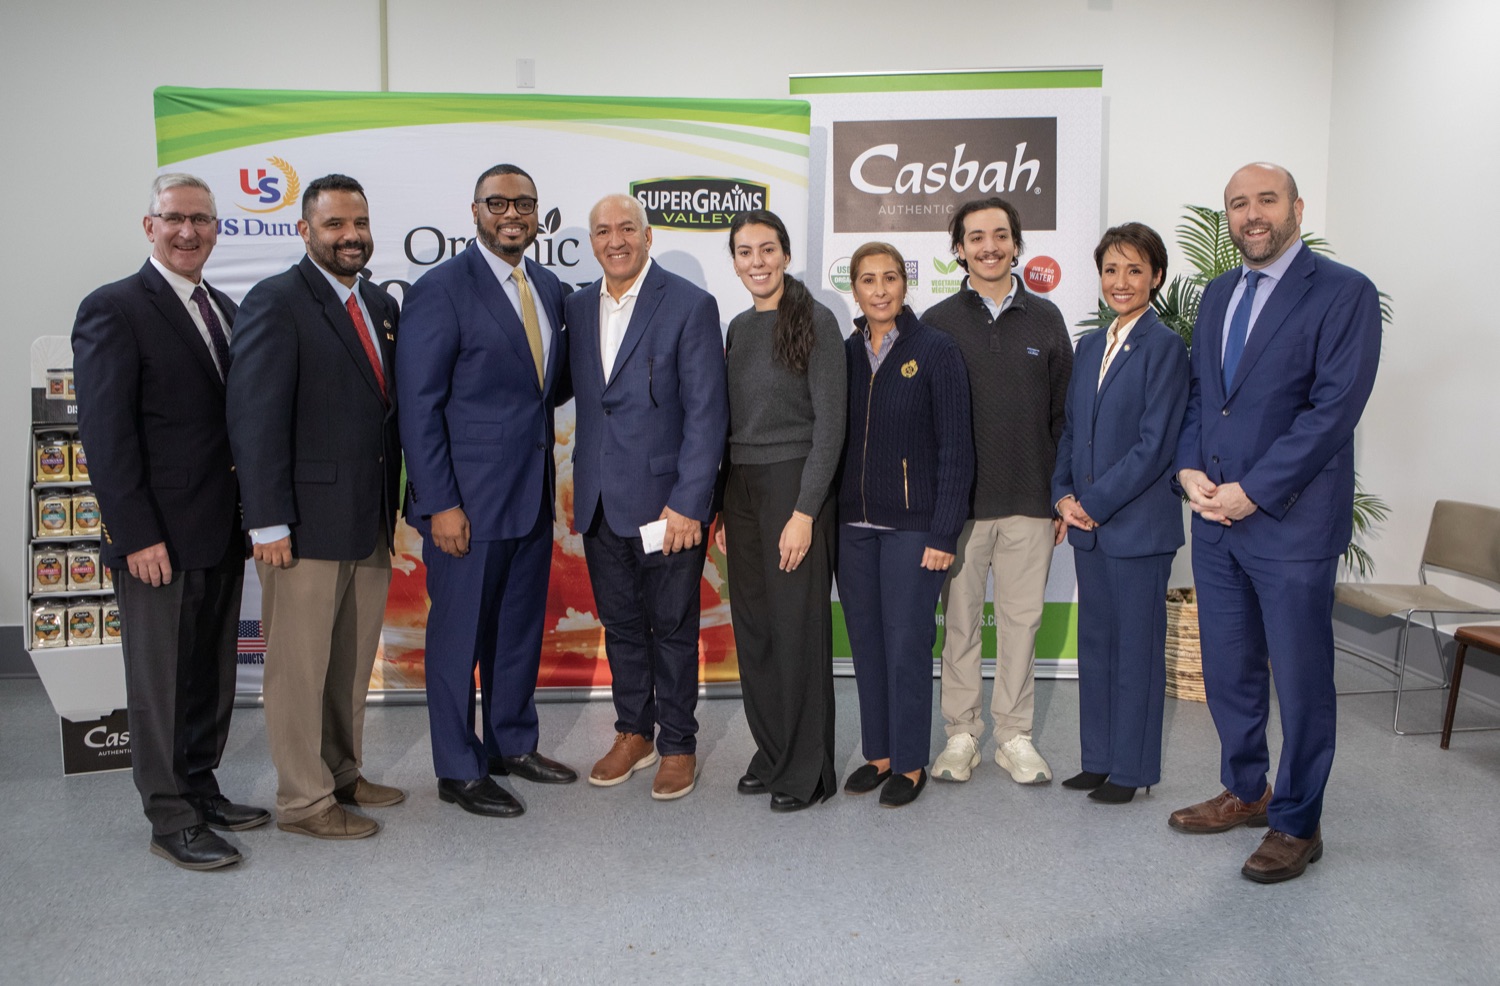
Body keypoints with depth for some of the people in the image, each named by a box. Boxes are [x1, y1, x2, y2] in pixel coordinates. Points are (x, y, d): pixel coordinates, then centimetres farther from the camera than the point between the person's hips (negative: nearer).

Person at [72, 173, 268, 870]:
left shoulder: (225, 310, 13)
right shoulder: (114, 309, -9)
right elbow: (106, 433, -14)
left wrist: (251, 512, 7)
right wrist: (137, 535, -18)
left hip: (222, 532, 7)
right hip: (159, 539, -7)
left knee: (212, 672, 16)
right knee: (161, 680, 5)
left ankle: (201, 788, 31)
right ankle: (171, 819, 17)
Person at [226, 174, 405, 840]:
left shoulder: (381, 306, 13)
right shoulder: (276, 302, -9)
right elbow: (254, 419, -14)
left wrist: (392, 504, 7)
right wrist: (268, 523, -16)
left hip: (371, 522, 7)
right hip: (307, 523, -7)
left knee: (353, 662, 16)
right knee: (300, 665, 4)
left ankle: (342, 776, 31)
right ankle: (303, 801, 17)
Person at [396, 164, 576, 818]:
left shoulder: (548, 287, 10)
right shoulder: (441, 289, -10)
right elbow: (419, 405, -13)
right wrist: (439, 504, -17)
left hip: (533, 493, 7)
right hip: (468, 497, -7)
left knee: (522, 625, 17)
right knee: (459, 634, 5)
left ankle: (512, 744, 34)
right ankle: (459, 771, 19)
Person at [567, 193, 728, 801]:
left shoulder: (691, 306, -8)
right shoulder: (577, 307, 9)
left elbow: (706, 412, -11)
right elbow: (582, 397, 13)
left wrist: (688, 501, -16)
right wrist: (581, 487, 4)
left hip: (666, 499, -5)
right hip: (600, 501, 5)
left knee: (672, 626, 7)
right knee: (620, 623, 15)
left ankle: (677, 745, 23)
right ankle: (633, 734, 32)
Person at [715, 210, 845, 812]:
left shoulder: (815, 321, -7)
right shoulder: (739, 328, 12)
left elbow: (830, 423, -11)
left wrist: (805, 511, -16)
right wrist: (722, 508, 11)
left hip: (795, 487, -6)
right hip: (741, 490, 6)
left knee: (799, 629, -1)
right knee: (753, 629, 10)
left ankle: (807, 771, 12)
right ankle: (771, 752, 25)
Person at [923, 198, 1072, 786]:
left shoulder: (1044, 319, 7)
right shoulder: (937, 323, 2)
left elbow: (1064, 414, 9)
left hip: (1029, 499, 1)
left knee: (1022, 617, 7)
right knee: (960, 619, 7)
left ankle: (1015, 736, 20)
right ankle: (961, 733, 20)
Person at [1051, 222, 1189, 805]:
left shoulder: (1164, 347, -9)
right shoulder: (1089, 346, 13)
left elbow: (1155, 444, -15)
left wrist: (1094, 503, -14)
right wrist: (1063, 495, 0)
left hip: (1138, 524, -7)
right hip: (1088, 523, 7)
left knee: (1136, 645, 4)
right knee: (1095, 642, 14)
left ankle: (1132, 769, 17)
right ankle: (1099, 760, 26)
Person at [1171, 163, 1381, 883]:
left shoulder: (1345, 293, -8)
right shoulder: (1218, 293, 13)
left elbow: (1335, 408, -15)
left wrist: (1252, 491, -17)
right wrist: (1190, 468, -2)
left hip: (1292, 520, -6)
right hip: (1215, 516, 6)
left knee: (1300, 679, 4)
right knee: (1227, 669, 15)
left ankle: (1297, 824, 19)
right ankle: (1244, 792, 34)